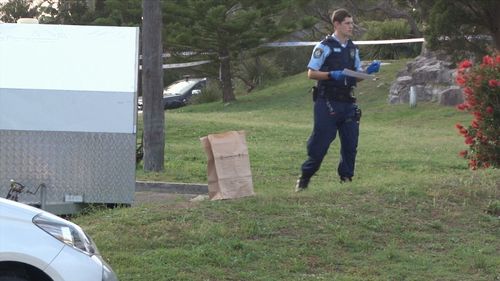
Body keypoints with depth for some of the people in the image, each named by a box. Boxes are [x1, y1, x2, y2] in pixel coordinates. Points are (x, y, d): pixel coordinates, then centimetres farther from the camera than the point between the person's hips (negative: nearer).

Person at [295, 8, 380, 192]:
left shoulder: (352, 48, 14)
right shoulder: (324, 47, -6)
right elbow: (311, 73, -8)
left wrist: (369, 71, -1)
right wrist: (332, 75, -22)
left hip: (347, 103, 6)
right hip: (327, 103, -6)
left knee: (351, 142, 4)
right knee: (320, 142, -6)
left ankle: (346, 177, 16)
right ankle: (304, 178, 6)